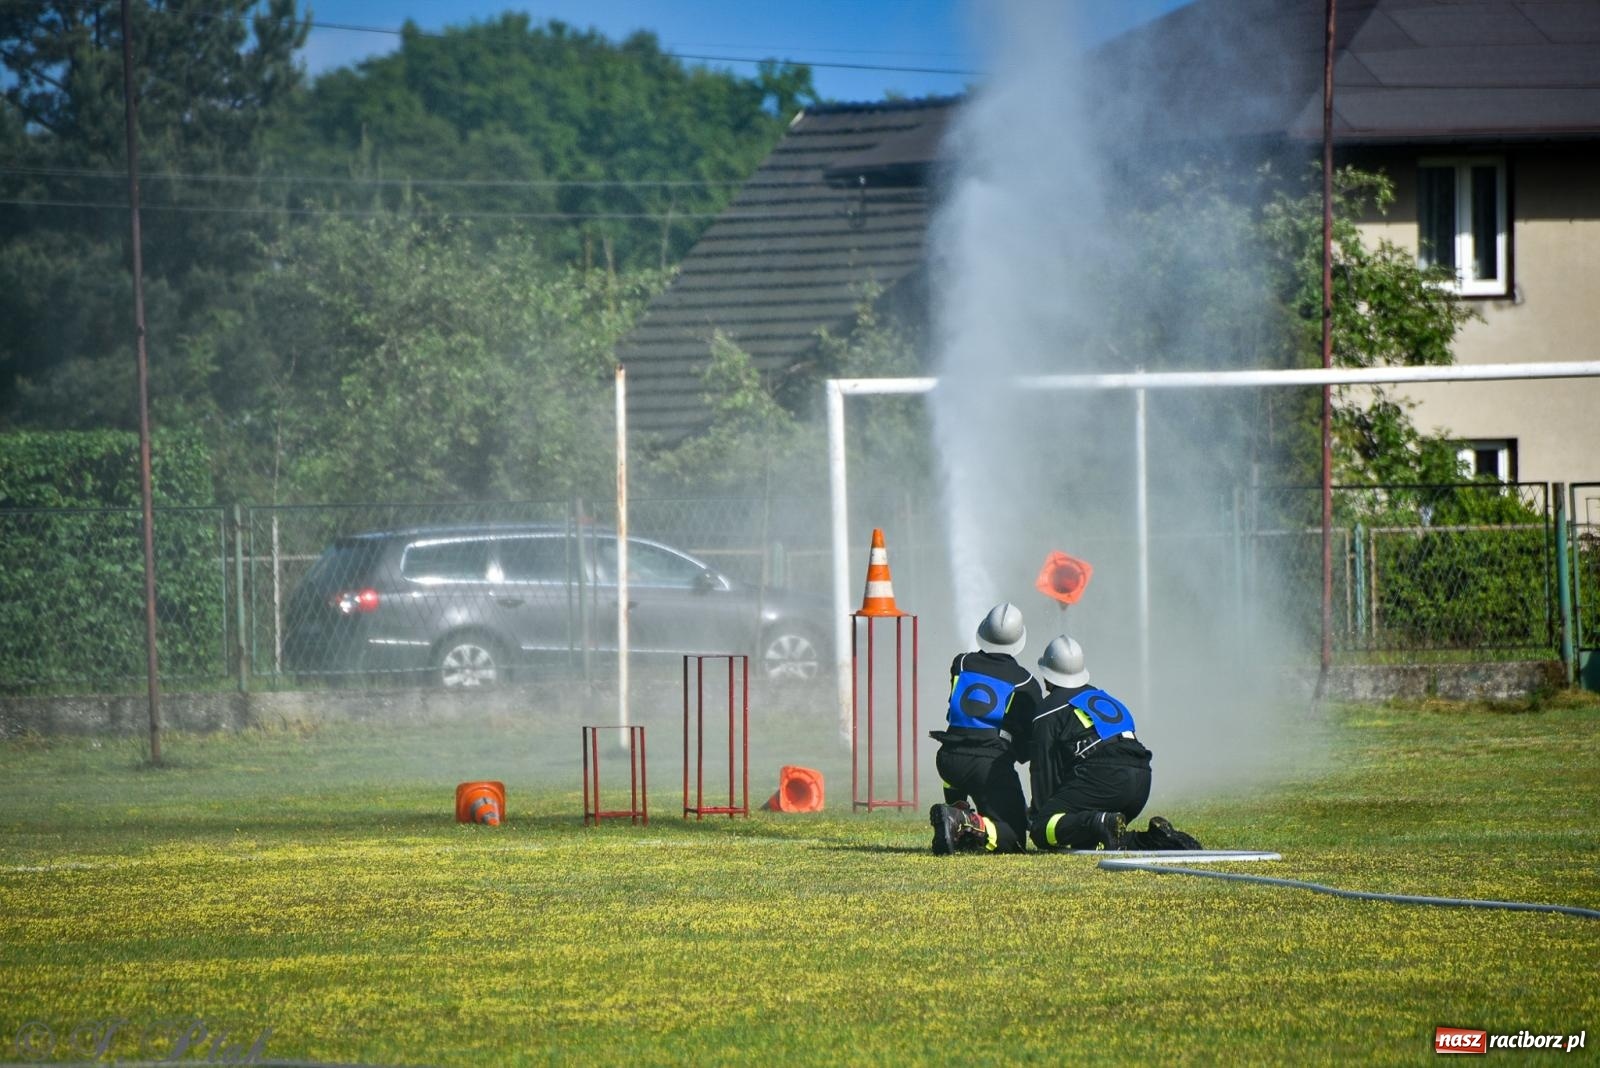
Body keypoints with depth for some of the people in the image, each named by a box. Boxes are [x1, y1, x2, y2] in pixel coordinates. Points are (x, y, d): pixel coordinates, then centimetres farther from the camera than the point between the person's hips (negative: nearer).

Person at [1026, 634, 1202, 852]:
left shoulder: (1048, 711, 10)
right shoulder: (1102, 697, 33)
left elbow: (1043, 768, 6)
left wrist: (1039, 815, 11)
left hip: (1101, 778, -7)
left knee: (1042, 830, -8)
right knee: (1083, 841, 20)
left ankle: (1100, 824, -35)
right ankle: (1155, 838, -1)